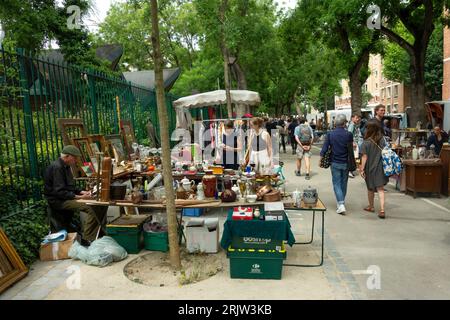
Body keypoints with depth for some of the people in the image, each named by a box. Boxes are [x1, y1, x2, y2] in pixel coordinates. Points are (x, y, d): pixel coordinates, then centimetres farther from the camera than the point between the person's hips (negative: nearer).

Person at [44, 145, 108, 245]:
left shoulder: (66, 166, 14)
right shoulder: (57, 167, -18)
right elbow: (59, 192, -23)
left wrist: (82, 192, 4)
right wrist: (79, 197, -24)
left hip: (67, 197, 9)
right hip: (58, 200, -9)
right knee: (92, 208, -28)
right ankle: (87, 239, -19)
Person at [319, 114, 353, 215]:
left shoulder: (330, 134, -8)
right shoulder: (349, 135, -7)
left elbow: (324, 148, -7)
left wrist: (320, 160, 5)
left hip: (335, 163, -1)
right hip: (346, 163, 1)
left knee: (337, 184, 3)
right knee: (344, 183, 16)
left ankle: (341, 204, -10)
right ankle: (341, 202, 28)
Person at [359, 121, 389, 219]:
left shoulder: (366, 142, -14)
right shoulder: (382, 140, -4)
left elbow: (365, 157, -12)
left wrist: (362, 169, -5)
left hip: (370, 168, -2)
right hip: (380, 168, 2)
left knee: (370, 188, 17)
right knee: (380, 189, 4)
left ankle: (371, 206, 35)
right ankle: (382, 210, -5)